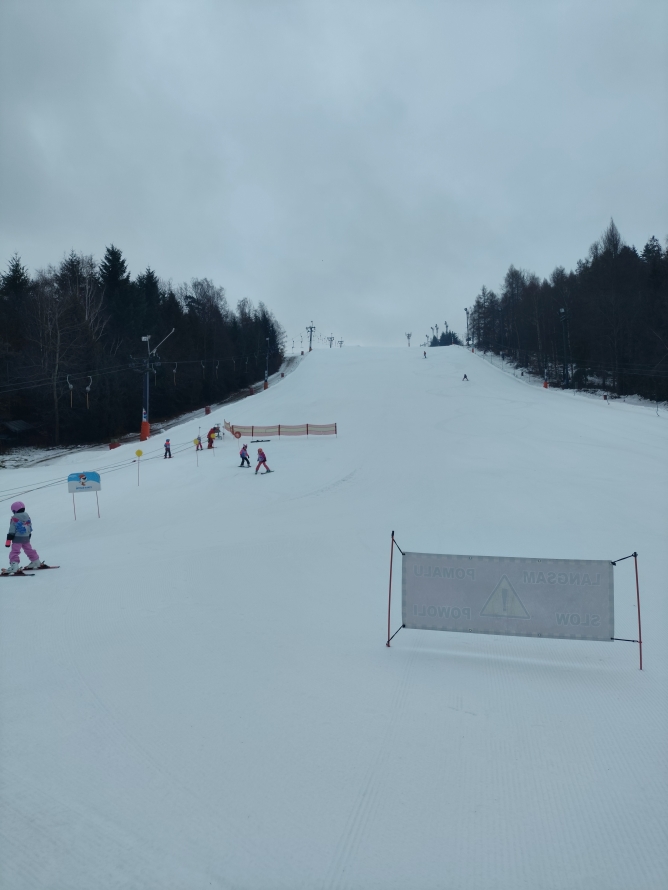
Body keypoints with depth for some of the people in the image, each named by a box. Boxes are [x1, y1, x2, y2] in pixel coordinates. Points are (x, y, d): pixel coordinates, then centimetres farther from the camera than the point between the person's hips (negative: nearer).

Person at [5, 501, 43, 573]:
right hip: (26, 537, 7)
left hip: (17, 538, -7)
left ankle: (14, 565, -24)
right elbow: (30, 528, 16)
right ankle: (36, 562, 32)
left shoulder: (14, 518, -12)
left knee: (14, 552, -8)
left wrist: (9, 540, -11)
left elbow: (12, 530, -13)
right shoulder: (27, 516, 8)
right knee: (29, 549, 22)